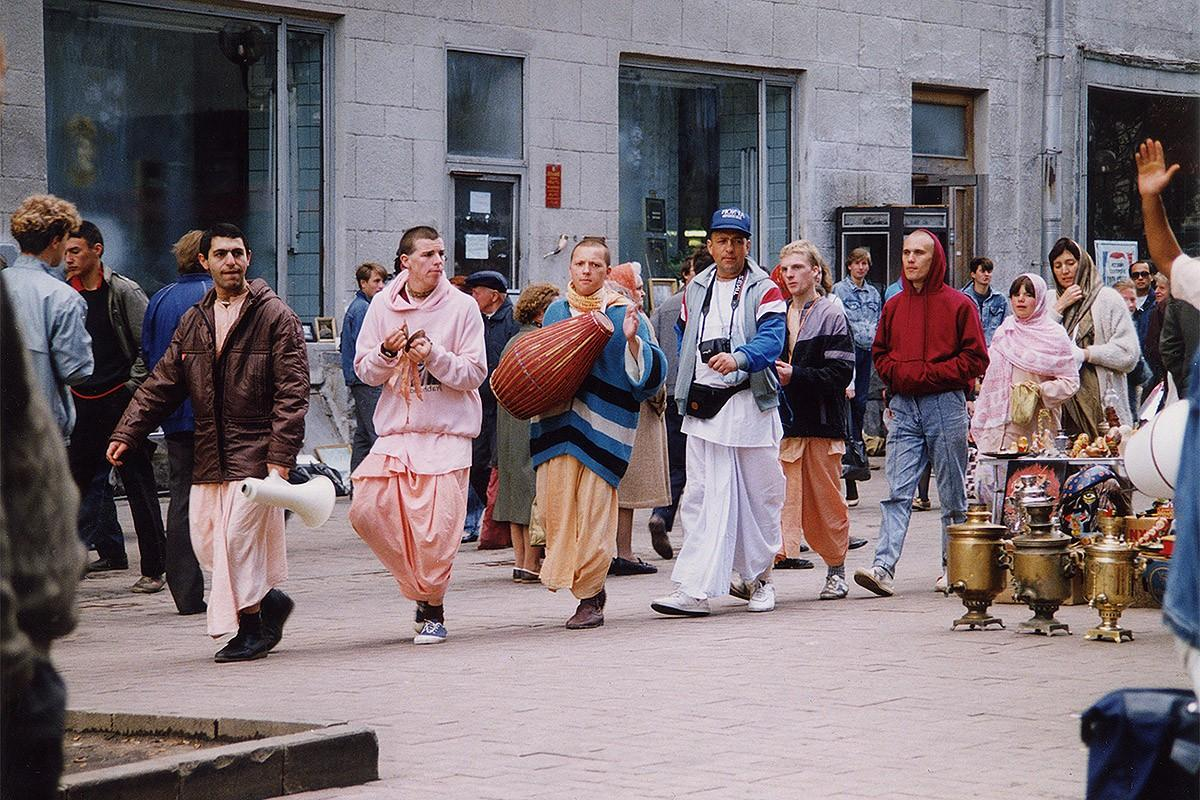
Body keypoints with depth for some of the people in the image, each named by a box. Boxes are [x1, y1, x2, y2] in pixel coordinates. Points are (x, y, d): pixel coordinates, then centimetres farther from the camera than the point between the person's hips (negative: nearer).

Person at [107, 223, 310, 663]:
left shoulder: (276, 316, -4)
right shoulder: (193, 321, 14)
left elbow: (292, 393, -9)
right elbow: (161, 384, 16)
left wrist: (280, 456, -17)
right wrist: (126, 434, 6)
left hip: (255, 453, -6)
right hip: (209, 455, 6)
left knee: (239, 536, -10)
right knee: (206, 538, 3)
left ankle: (251, 629, 5)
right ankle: (270, 600, 22)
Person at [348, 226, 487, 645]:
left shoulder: (461, 306, -4)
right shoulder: (383, 305, 5)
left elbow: (475, 374, -6)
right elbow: (364, 371, 6)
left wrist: (434, 356, -20)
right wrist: (387, 353, -15)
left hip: (446, 433, -4)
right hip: (395, 431, 4)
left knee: (435, 529, -8)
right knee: (367, 510, -3)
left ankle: (433, 609, 12)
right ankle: (421, 590, 16)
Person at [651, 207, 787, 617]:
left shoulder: (763, 290, -1)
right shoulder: (695, 289, 14)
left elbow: (772, 337, -17)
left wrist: (738, 357, -36)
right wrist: (687, 392, 15)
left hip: (749, 402, -3)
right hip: (703, 407, 3)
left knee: (759, 494, 7)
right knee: (705, 496, -5)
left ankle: (759, 577, 25)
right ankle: (694, 590, -12)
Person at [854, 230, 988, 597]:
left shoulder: (958, 304, -1)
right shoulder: (893, 306, 12)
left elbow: (975, 357, -4)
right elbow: (880, 354, 20)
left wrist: (929, 373, -12)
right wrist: (898, 374, -1)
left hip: (945, 405, -3)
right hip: (903, 407, 3)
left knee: (953, 494, 5)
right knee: (897, 491, -6)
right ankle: (883, 566, -15)